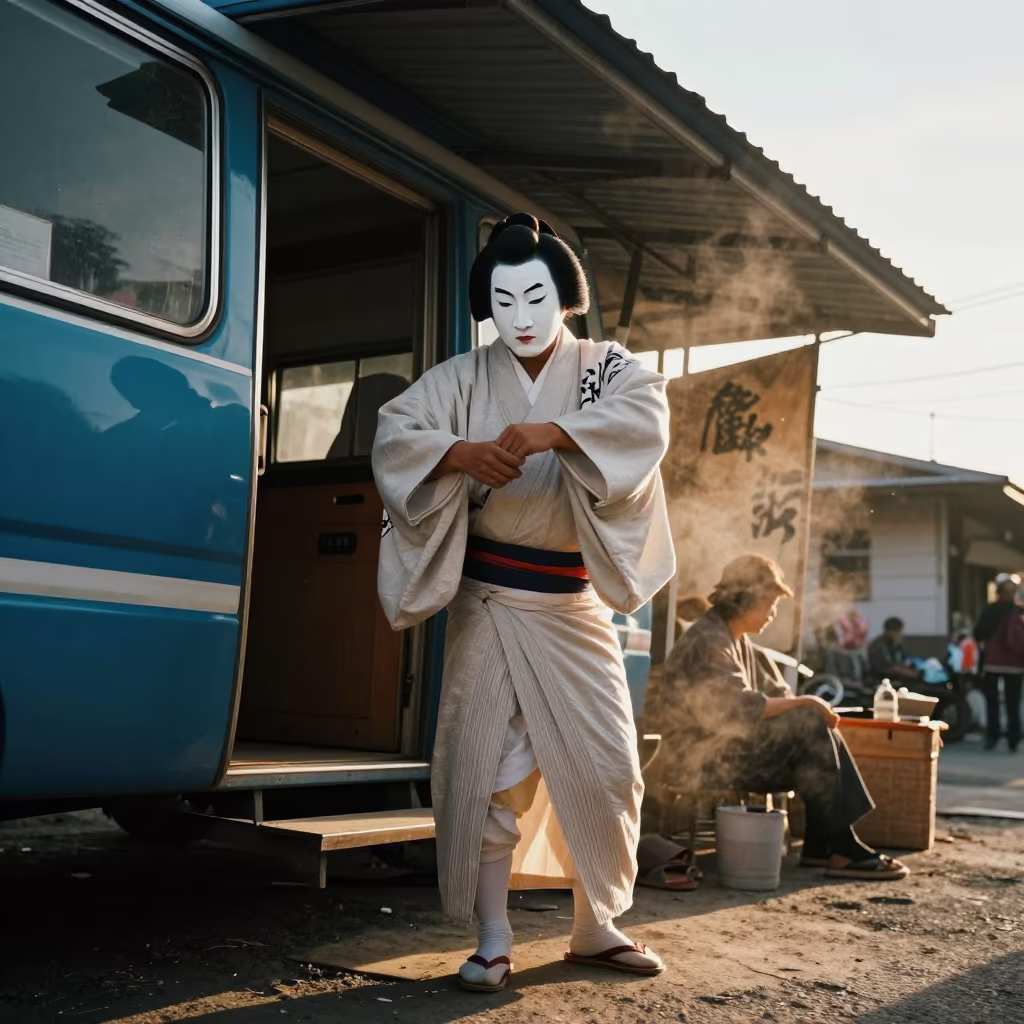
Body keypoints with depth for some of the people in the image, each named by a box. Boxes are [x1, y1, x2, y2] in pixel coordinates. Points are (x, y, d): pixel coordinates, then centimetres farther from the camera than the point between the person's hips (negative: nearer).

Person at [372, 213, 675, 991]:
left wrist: (548, 432, -36)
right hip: (490, 599, -1)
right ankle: (495, 940, 9)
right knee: (486, 766, -3)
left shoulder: (609, 370, 1)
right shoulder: (465, 378, 1)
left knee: (605, 766, 4)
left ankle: (597, 928, 22)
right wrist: (461, 452, -32)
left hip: (575, 604, 1)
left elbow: (648, 419, -21)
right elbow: (394, 432, -11)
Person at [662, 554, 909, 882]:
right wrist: (804, 703, -18)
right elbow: (741, 707, -25)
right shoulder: (709, 640, -15)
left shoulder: (740, 641, 16)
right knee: (810, 726, -21)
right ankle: (836, 847, -16)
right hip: (704, 755, -10)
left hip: (729, 745, 10)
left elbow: (745, 707, 14)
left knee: (820, 732, -4)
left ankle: (822, 846, -9)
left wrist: (790, 703, -3)